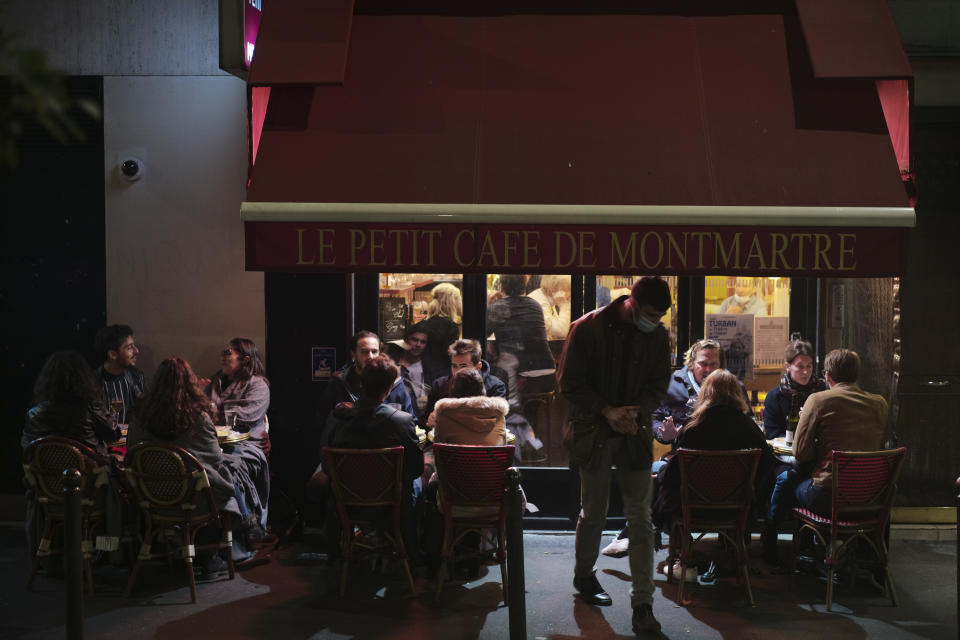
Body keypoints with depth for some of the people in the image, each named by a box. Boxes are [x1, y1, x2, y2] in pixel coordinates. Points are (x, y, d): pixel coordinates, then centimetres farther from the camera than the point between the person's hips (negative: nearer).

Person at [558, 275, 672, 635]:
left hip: (635, 434, 2)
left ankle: (643, 603, 2)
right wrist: (606, 411, -20)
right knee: (594, 513, 11)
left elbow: (658, 385, 3)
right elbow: (570, 383, -9)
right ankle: (584, 576, 36)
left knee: (640, 520, -1)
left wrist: (637, 413, -16)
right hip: (593, 431, -2)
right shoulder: (588, 329, -12)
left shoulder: (658, 336, -2)